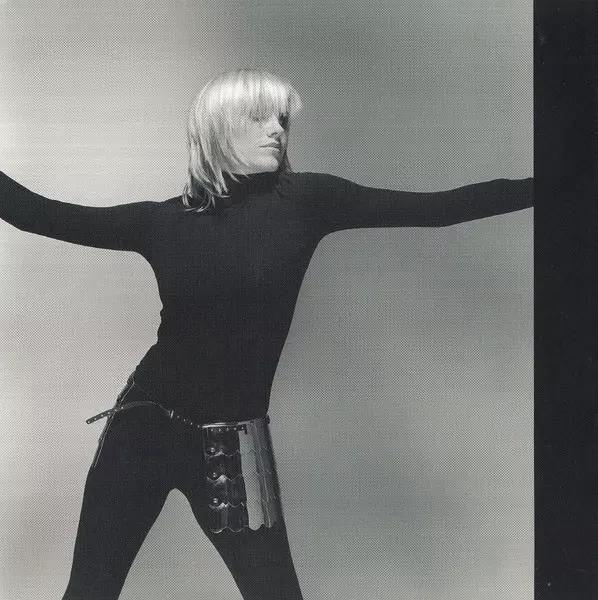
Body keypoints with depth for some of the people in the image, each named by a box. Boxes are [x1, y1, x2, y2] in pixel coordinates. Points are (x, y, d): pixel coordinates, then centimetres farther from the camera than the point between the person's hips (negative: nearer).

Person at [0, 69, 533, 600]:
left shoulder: (303, 202, -4)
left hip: (232, 444, -1)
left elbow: (441, 206, -7)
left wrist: (533, 185, -10)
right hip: (144, 426, 1)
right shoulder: (165, 220, -1)